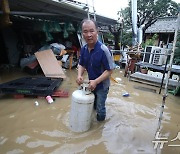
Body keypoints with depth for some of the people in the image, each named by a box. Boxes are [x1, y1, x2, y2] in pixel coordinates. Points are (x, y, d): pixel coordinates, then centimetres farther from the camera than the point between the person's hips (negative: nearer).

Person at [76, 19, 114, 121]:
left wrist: (96, 82, -30)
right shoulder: (83, 49, -8)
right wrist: (80, 75, -16)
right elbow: (81, 65, 4)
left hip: (102, 85, -6)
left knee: (100, 108, 11)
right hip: (91, 84, 6)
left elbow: (110, 70, -23)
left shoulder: (103, 50, -28)